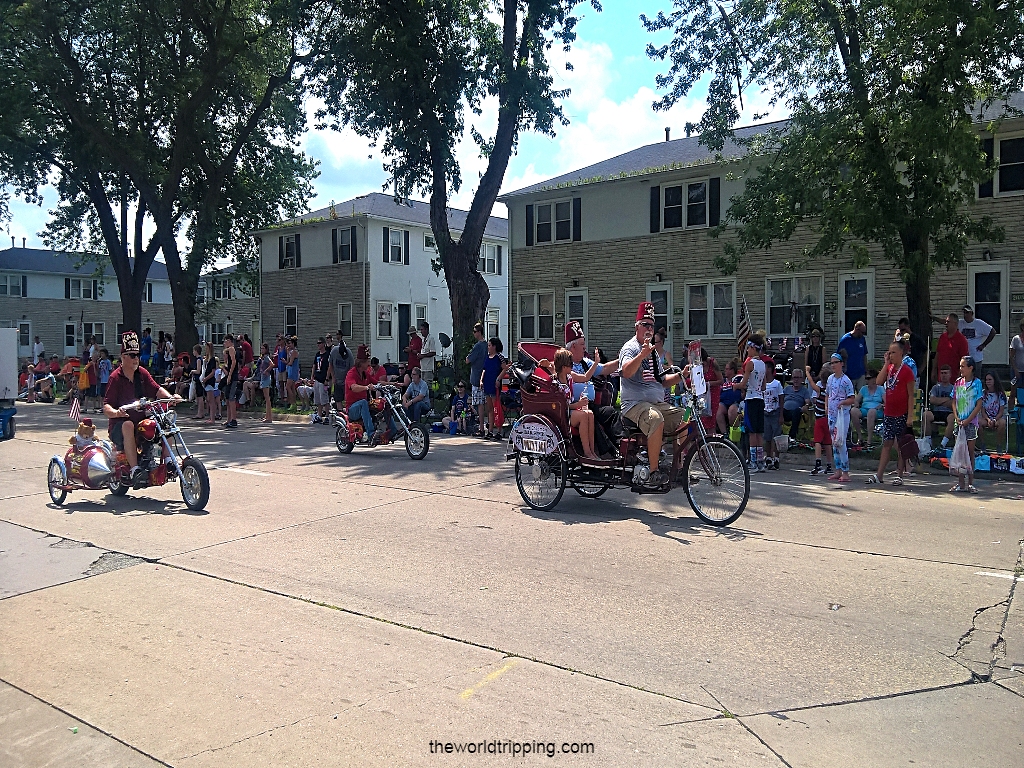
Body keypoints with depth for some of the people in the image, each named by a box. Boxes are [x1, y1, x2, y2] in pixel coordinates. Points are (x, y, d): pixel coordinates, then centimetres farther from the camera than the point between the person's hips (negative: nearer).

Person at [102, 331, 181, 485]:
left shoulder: (142, 373, 10)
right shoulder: (115, 377, -7)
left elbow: (156, 389, 4)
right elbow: (106, 407, -13)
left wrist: (170, 397, -17)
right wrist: (116, 412, -36)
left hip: (142, 421, 6)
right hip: (119, 425, -5)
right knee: (128, 425, -38)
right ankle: (134, 469, -43)